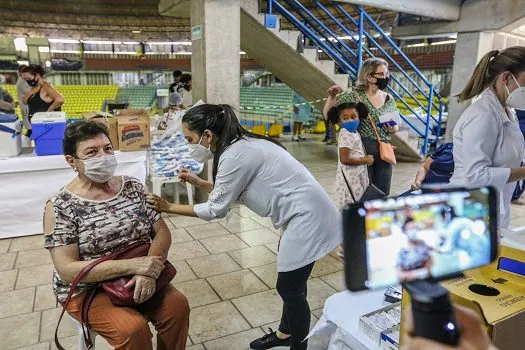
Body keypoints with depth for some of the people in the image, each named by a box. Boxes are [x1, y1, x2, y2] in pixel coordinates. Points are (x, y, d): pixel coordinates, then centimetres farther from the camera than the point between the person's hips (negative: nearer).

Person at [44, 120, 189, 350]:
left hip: (138, 278, 4)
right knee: (133, 328, -26)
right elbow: (67, 270, -18)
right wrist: (133, 265, -27)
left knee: (177, 305, -18)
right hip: (86, 289, -3)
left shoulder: (132, 187, -1)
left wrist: (148, 271, -22)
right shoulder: (60, 206, -12)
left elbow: (162, 232, -2)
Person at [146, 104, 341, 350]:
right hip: (302, 213, 10)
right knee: (289, 283, 22)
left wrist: (168, 207, -4)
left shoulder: (234, 156, -22)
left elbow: (216, 209, -12)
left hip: (307, 217, -10)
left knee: (290, 288, 4)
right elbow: (228, 191, 16)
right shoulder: (240, 145, 7)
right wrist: (199, 183, 11)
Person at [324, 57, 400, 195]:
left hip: (384, 151, 5)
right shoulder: (354, 95, -5)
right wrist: (332, 96, -18)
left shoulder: (389, 99, 9)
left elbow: (396, 126, 17)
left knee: (383, 194, 11)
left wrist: (393, 129, -6)